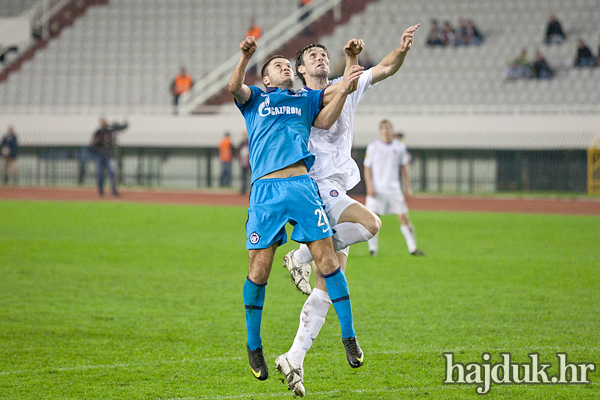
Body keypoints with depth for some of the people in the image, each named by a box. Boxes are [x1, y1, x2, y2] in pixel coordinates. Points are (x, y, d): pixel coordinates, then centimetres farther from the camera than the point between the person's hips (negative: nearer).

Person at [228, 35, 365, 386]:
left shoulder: (306, 99, 25)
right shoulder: (254, 98, 18)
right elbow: (235, 88, -3)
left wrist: (345, 87, -1)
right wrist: (246, 58, -21)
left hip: (301, 184, 2)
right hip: (265, 189, -2)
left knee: (327, 258, -7)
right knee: (259, 269, -5)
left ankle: (349, 336, 3)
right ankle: (254, 347, 10)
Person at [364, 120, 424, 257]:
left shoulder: (400, 147, 7)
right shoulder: (373, 147, 3)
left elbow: (404, 168, 13)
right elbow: (367, 168, 4)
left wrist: (408, 187, 8)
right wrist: (369, 186, -8)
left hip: (394, 189, 1)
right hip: (376, 189, -1)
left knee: (403, 217, -3)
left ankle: (412, 248, 3)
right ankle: (372, 248, 5)